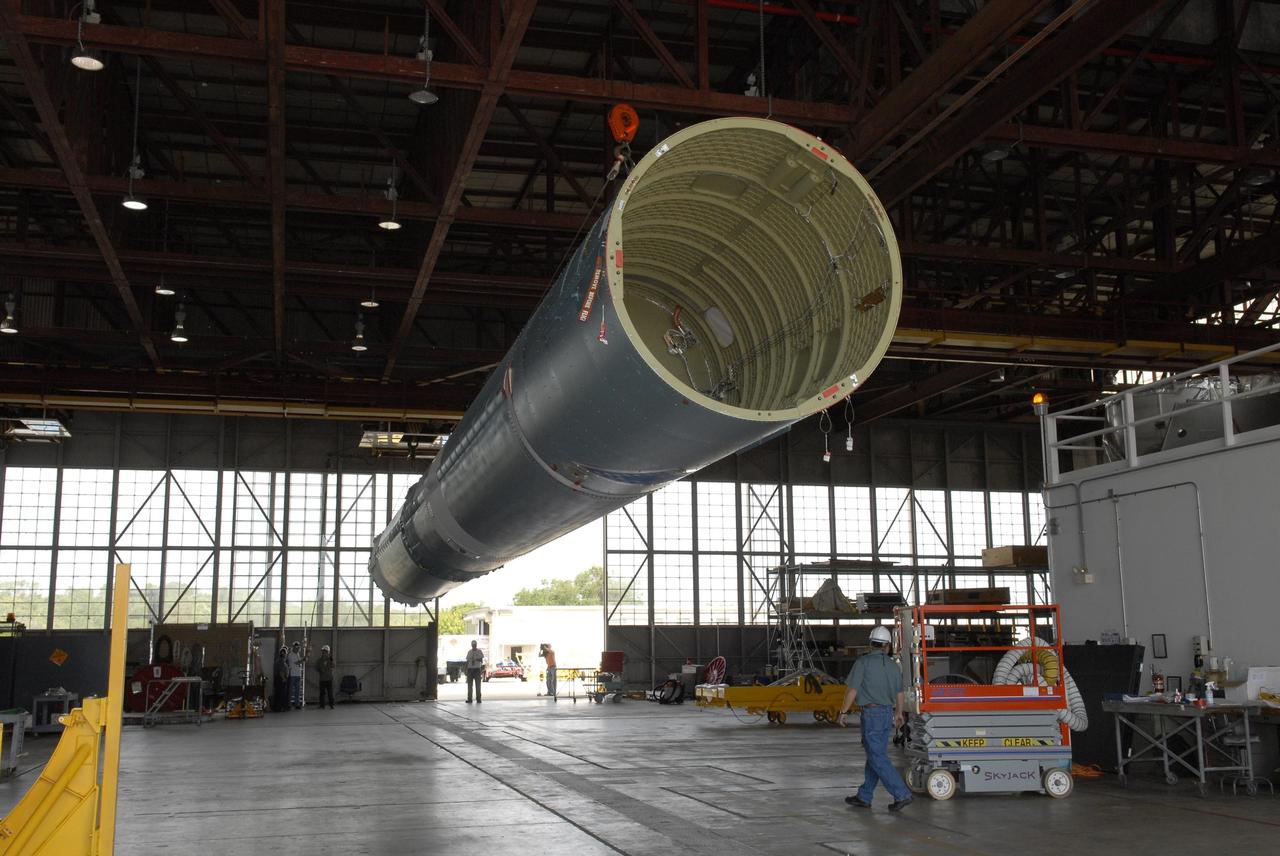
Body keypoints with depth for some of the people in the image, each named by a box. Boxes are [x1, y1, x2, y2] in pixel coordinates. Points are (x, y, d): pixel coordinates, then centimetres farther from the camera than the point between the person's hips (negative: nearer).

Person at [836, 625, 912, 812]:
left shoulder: (863, 662, -10)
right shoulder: (893, 665, 8)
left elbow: (852, 690, -12)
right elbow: (899, 693, 17)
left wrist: (843, 712, -1)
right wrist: (899, 714, 32)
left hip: (871, 713, -7)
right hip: (888, 714, 7)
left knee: (878, 758, -4)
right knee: (875, 755, 13)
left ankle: (902, 795, -8)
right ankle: (864, 796, 20)